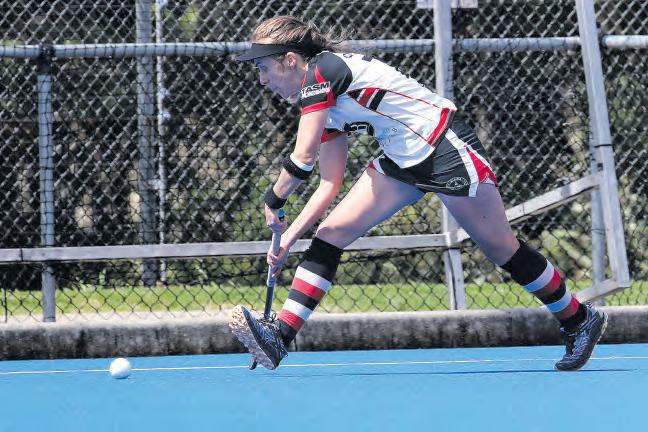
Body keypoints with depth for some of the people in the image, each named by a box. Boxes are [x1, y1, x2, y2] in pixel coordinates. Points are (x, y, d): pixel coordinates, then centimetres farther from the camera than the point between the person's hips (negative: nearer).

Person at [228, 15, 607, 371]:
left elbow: (304, 157, -21)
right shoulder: (324, 107, 10)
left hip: (444, 145, -10)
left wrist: (274, 202, -6)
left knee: (503, 250, 1)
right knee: (331, 233, -4)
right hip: (403, 161, 10)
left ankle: (580, 320, 20)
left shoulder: (322, 70, -17)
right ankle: (279, 338, -10)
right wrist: (288, 238, 2)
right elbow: (330, 184, 10)